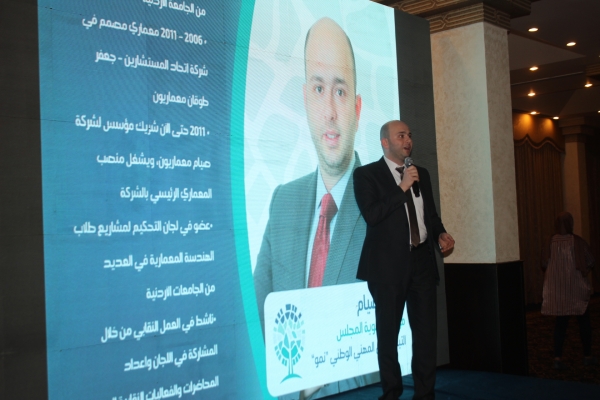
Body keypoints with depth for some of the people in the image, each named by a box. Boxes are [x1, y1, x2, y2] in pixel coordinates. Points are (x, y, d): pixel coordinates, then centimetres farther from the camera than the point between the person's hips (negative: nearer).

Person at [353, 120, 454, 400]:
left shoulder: (422, 174, 14)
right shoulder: (366, 174, -4)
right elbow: (371, 214, -17)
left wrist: (440, 235, 0)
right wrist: (402, 187, -18)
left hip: (422, 260, 5)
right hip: (388, 263, -5)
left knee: (427, 330, 5)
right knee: (388, 332, 6)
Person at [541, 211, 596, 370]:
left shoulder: (551, 243, -5)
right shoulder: (578, 242, -12)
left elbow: (544, 265, -1)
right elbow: (590, 262, -7)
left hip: (557, 289, 2)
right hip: (577, 287, -2)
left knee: (560, 322, 9)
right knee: (584, 321, 13)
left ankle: (557, 358, 1)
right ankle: (587, 356, 23)